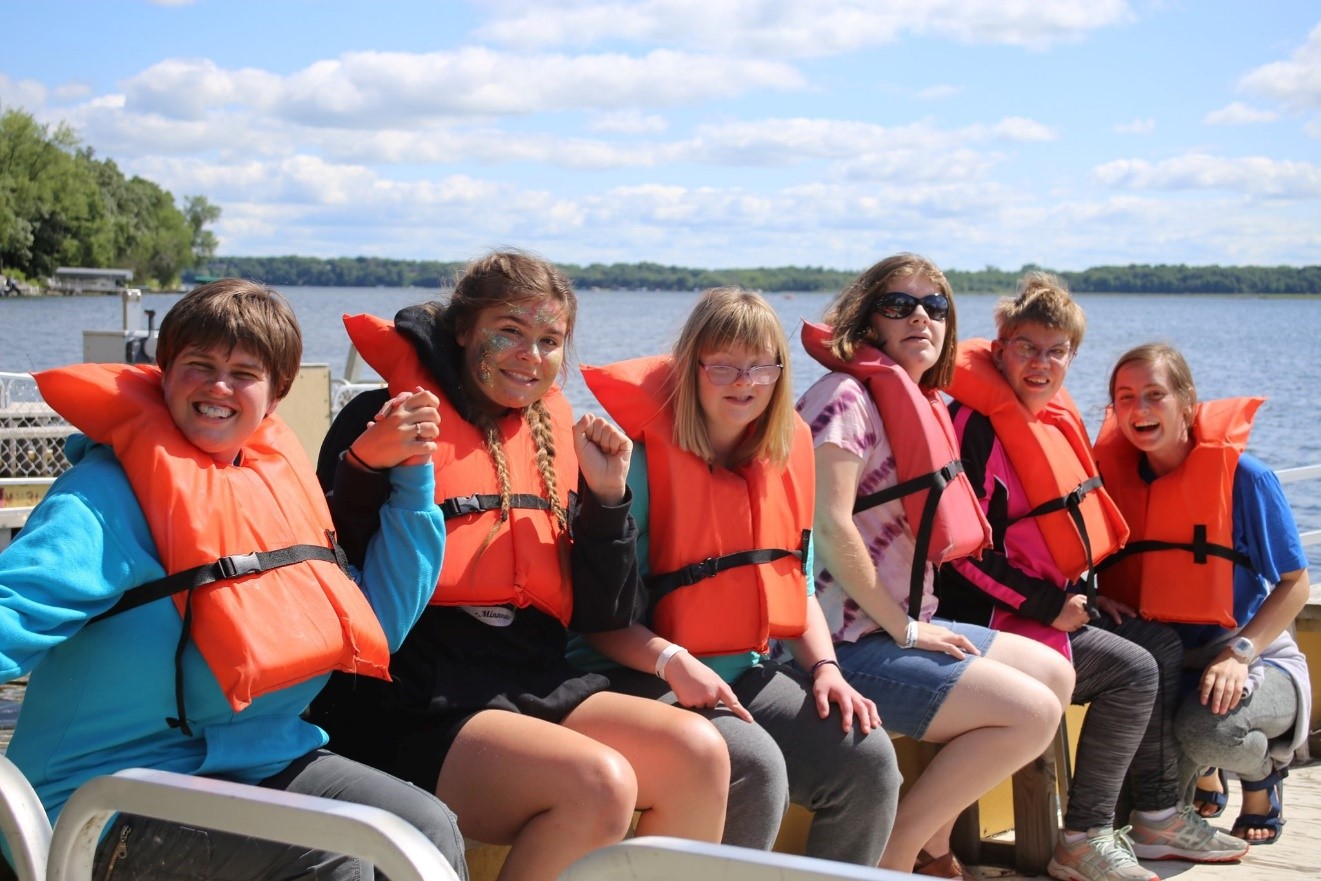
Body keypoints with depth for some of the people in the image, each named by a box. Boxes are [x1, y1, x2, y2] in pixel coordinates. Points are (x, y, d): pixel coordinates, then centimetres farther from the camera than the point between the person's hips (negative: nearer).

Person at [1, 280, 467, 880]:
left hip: (263, 763, 6)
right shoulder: (112, 493, -10)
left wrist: (410, 480, 10)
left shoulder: (280, 486, 11)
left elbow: (374, 625, 15)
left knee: (432, 829, -16)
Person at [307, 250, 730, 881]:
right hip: (416, 704, -6)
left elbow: (604, 618, 13)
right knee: (599, 784, -29)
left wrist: (606, 497, 1)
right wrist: (372, 468, -23)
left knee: (699, 753, -17)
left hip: (534, 684, 6)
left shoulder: (555, 438, 15)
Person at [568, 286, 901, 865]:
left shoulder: (785, 457, 9)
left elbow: (796, 585, 16)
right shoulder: (645, 458, -12)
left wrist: (826, 667, 0)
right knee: (756, 768, -31)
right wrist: (672, 661, -28)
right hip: (645, 677, -6)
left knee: (868, 759, -13)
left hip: (748, 674, 7)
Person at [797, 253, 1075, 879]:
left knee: (1054, 673, 13)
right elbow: (829, 527, -23)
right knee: (1031, 712, -14)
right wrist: (904, 629, -16)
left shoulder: (916, 403, 17)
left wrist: (916, 623, 7)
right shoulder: (845, 396, -13)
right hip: (852, 640, -10)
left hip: (903, 624, 10)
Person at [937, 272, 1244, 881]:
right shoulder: (977, 425, -18)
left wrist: (1087, 595, 10)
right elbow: (965, 551, -23)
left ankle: (1156, 813, 19)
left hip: (1055, 603, 10)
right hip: (993, 619, -10)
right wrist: (1049, 606, -18)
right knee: (1132, 670, -18)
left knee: (1163, 647, 13)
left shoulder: (1053, 416, 11)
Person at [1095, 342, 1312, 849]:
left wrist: (1239, 653, -22)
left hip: (1254, 660, -4)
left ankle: (1263, 774, 5)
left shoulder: (1242, 474, -13)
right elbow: (1111, 575, 9)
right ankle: (1199, 775, 13)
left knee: (1206, 727, -35)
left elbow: (1294, 584, -9)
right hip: (1163, 663, 4)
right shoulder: (1117, 475, -1)